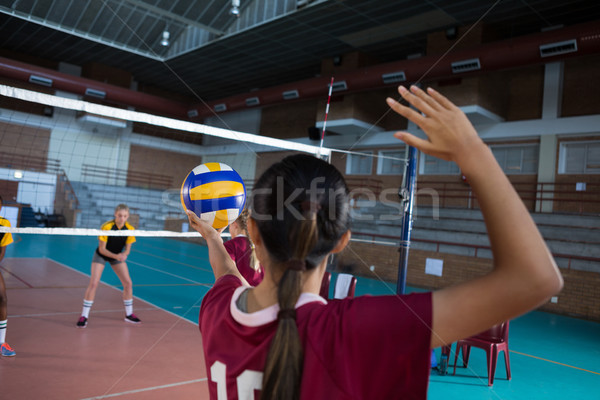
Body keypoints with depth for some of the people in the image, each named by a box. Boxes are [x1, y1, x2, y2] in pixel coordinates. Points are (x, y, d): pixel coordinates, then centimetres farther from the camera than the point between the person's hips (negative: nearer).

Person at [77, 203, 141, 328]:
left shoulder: (130, 229, -18)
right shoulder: (106, 227, -28)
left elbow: (127, 249, -9)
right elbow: (102, 249, -22)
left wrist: (124, 255, -31)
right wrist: (116, 256, -36)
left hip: (118, 256, 4)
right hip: (101, 255, -3)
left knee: (128, 283, -1)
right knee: (93, 283, -14)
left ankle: (129, 314, 15)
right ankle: (84, 316, 0)